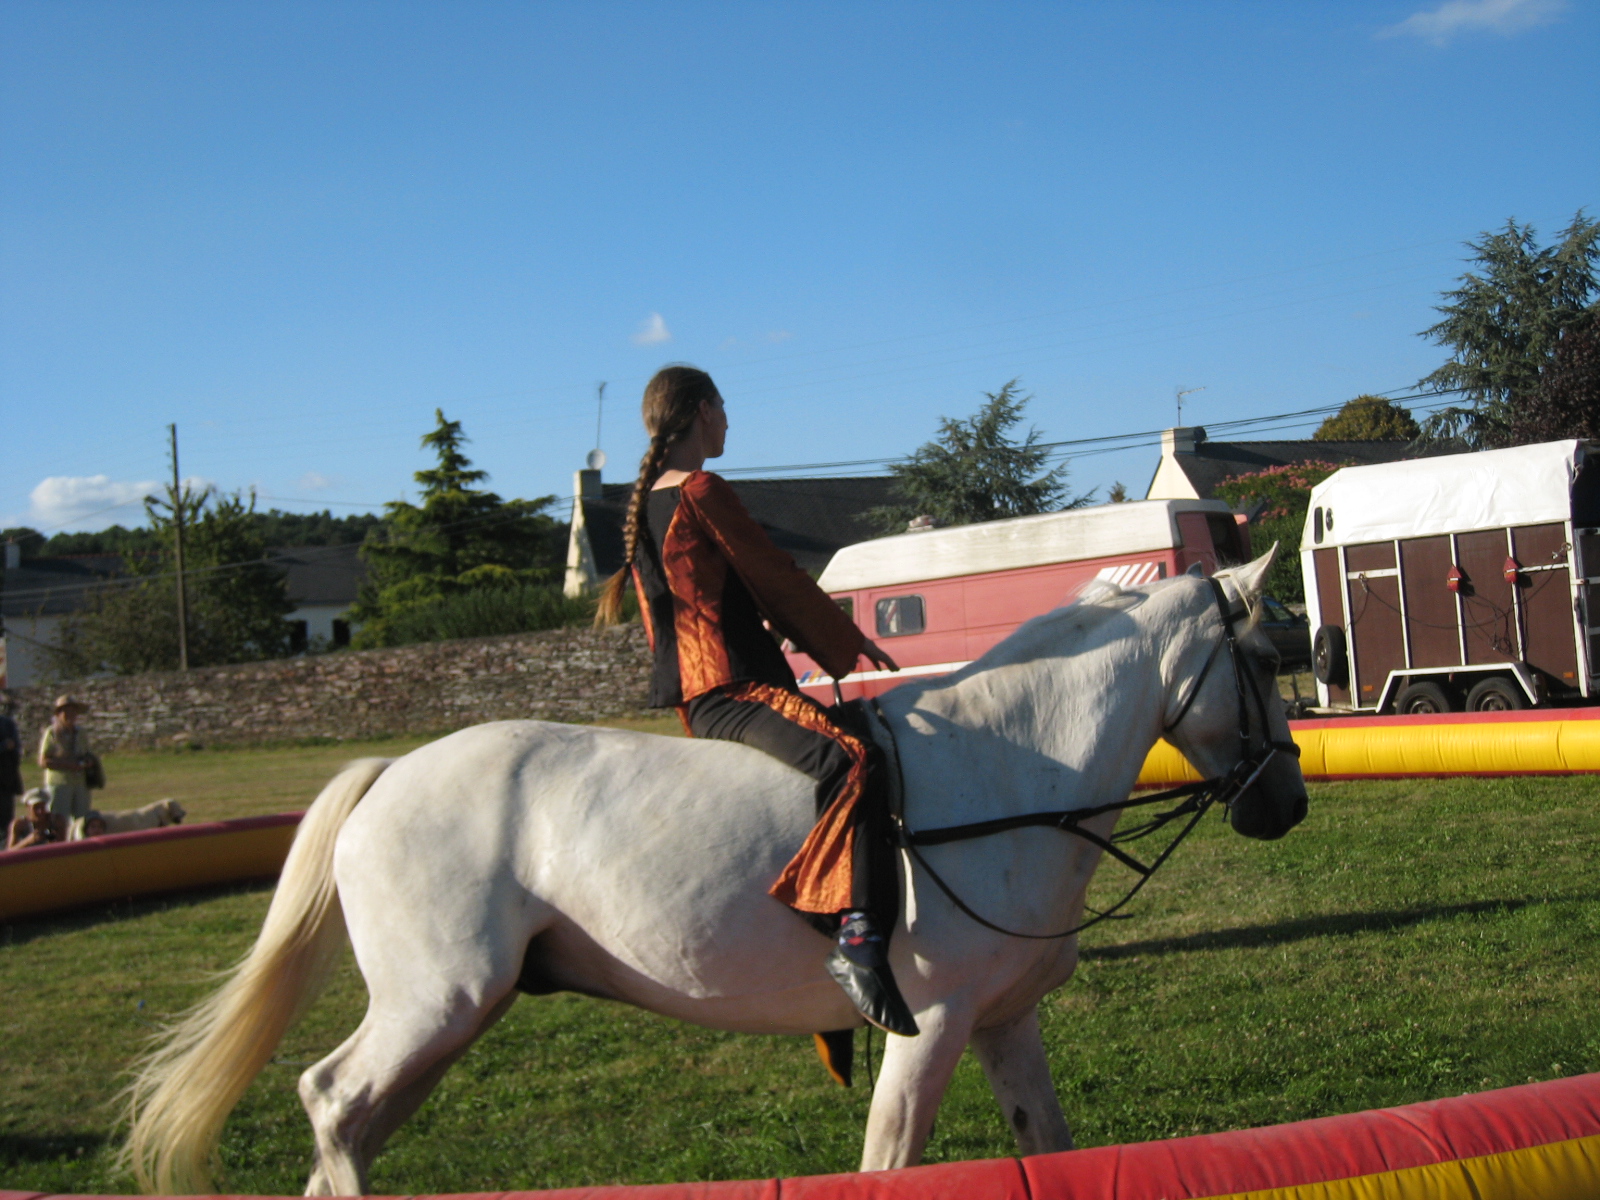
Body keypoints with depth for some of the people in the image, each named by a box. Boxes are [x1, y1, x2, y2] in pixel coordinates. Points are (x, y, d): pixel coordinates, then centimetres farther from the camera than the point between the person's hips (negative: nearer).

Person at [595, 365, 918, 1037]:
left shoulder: (642, 506, 19)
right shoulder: (704, 493, -8)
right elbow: (780, 583, -3)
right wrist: (853, 646, 10)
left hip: (691, 694, 10)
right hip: (733, 691, -10)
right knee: (848, 760, -30)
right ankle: (858, 936, -45)